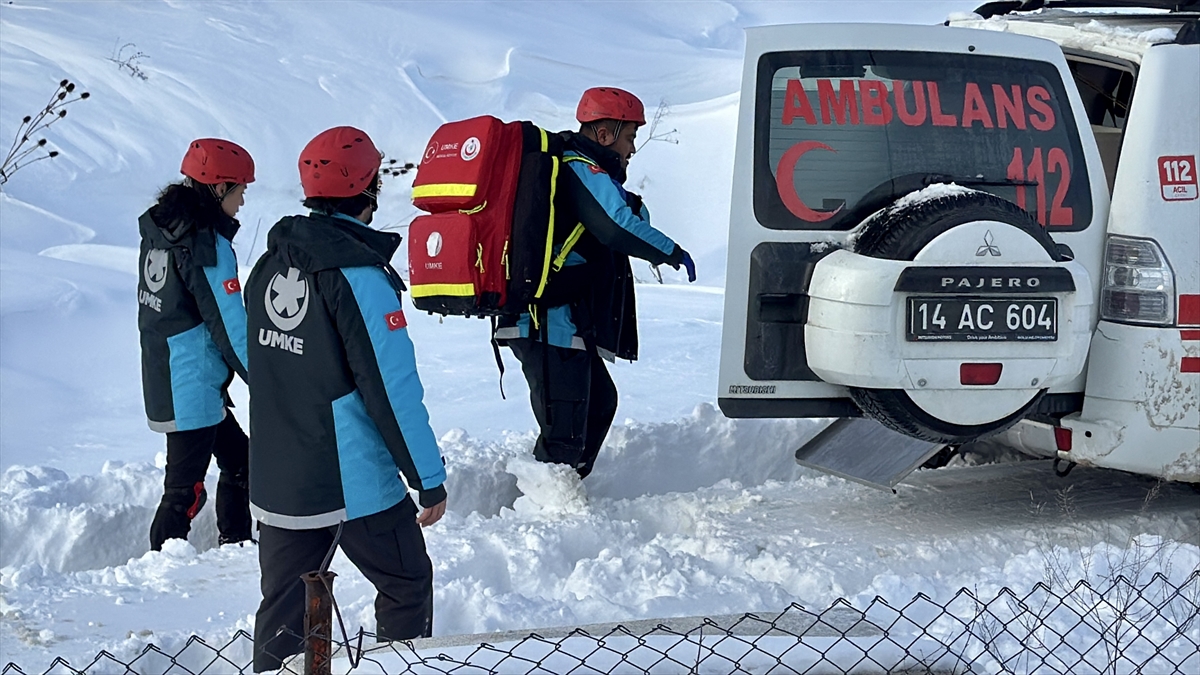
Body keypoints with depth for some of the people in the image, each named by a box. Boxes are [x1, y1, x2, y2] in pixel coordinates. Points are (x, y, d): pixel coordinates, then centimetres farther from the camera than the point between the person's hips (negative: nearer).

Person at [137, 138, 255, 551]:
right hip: (193, 390, -9)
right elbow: (231, 327, -19)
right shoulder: (208, 246, -20)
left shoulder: (159, 230, 6)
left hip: (161, 381, 9)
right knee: (185, 492, 0)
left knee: (239, 463, 21)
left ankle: (234, 544, 31)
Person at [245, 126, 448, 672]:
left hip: (276, 480, 7)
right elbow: (394, 388, -19)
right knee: (408, 585, 12)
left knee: (283, 607, 13)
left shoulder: (269, 264, 5)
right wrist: (430, 478, -13)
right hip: (355, 483, -6)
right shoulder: (359, 274, -17)